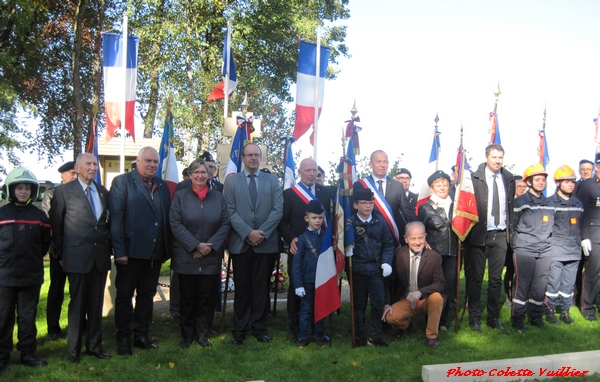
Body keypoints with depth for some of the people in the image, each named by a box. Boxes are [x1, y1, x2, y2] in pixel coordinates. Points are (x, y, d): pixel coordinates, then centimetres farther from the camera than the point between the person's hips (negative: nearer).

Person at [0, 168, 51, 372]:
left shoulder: (39, 215, 2)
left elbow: (45, 242, 12)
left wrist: (34, 259, 9)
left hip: (31, 275, 1)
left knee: (28, 316, 9)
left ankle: (28, 353, 18)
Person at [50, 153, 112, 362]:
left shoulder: (103, 192, 10)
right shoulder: (64, 191, -2)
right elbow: (56, 225, 0)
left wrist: (109, 247, 7)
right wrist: (62, 253, 0)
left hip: (100, 256, 4)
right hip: (77, 256, -4)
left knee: (96, 303, 10)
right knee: (78, 304, 4)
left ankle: (94, 345, 22)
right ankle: (74, 349, 17)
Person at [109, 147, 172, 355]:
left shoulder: (162, 186, 13)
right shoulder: (122, 182, -4)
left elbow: (167, 218, 12)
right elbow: (116, 218, -10)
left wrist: (167, 249, 5)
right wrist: (120, 250, -15)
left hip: (155, 252, 5)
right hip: (131, 251, -5)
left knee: (147, 295, 13)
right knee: (125, 295, 6)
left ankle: (142, 336, 24)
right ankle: (123, 338, 17)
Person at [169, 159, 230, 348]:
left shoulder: (218, 197, 6)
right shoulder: (180, 196, -1)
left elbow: (225, 224, 2)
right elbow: (175, 224, -8)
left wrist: (211, 246, -10)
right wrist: (196, 246, -14)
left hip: (210, 258, 2)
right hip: (186, 257, -1)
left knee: (205, 297, 7)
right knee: (187, 298, 7)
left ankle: (202, 334, 20)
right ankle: (187, 335, 20)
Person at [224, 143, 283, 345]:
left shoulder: (272, 181, 9)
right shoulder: (231, 180, 7)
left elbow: (278, 209, 0)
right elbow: (230, 211, -2)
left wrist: (262, 232, -11)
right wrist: (247, 233, -13)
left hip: (266, 243, 1)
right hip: (240, 243, 0)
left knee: (261, 287, 5)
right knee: (242, 288, 5)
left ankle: (259, 328, 15)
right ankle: (239, 329, 13)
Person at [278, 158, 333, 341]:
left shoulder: (325, 192, 11)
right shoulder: (289, 194, 3)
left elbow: (330, 217, 9)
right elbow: (283, 222, -1)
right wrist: (291, 239, -17)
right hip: (298, 249, -2)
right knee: (296, 290, 7)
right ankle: (295, 329, 17)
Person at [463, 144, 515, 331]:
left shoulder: (508, 179, 8)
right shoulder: (474, 178, -7)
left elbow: (511, 206, 14)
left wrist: (509, 229, 8)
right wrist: (469, 231, -8)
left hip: (500, 235, 4)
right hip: (479, 235, -4)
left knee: (496, 279, 10)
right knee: (475, 278, 3)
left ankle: (494, 317, 20)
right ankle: (474, 317, 14)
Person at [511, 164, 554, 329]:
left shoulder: (549, 204, 13)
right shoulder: (520, 202, -3)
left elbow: (552, 227, 22)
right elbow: (512, 224, 1)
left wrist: (548, 242, 16)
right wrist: (518, 241, 3)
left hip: (545, 252, 5)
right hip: (525, 251, -5)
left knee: (541, 285, 5)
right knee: (522, 284, -4)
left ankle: (536, 316, 20)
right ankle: (517, 317, 6)